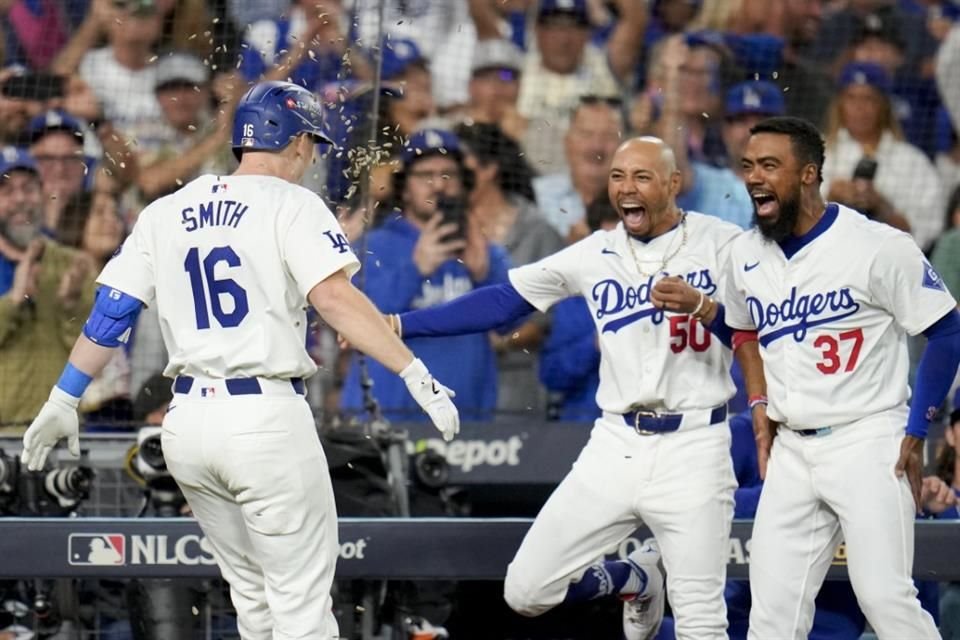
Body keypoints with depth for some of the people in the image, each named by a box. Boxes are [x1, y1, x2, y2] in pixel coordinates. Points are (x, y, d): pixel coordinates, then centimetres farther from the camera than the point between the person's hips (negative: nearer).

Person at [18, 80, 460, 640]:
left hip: (186, 423, 6)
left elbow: (111, 310, 12)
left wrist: (64, 400, 18)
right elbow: (334, 298, -17)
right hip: (267, 419, -6)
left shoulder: (165, 213, 13)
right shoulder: (291, 205, -4)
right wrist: (416, 375, -21)